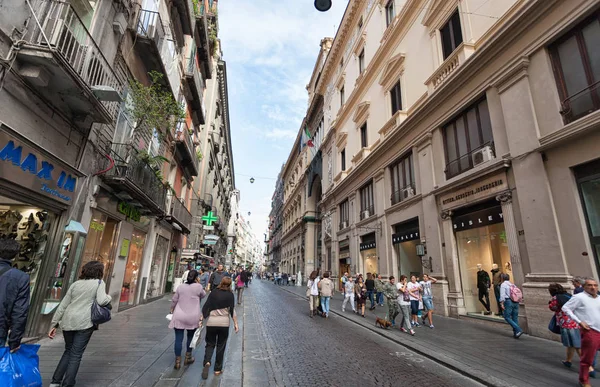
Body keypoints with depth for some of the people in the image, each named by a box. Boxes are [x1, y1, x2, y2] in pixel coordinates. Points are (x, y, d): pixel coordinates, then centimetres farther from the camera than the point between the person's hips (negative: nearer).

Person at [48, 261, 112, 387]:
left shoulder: (75, 284, 14)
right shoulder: (99, 283, -1)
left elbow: (62, 306, 12)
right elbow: (101, 301, -15)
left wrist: (54, 324, 16)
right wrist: (109, 298, 5)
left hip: (68, 322, 6)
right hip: (84, 323, -5)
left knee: (68, 352, 24)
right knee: (76, 355, 5)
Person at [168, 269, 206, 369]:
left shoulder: (181, 286, 2)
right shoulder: (198, 287, -9)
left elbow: (174, 299, 9)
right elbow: (203, 295, 8)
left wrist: (172, 309, 27)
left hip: (179, 317, 2)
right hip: (192, 317, -2)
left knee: (178, 338, 6)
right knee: (190, 337, 17)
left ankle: (177, 361, 10)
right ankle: (188, 358, 28)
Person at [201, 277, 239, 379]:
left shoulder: (213, 293, 1)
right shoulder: (230, 295, -4)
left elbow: (206, 307, -1)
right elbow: (232, 310, -5)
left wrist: (201, 319, 5)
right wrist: (235, 323, 0)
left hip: (211, 322, 1)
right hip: (224, 323, -1)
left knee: (210, 344, 16)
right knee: (221, 346, 14)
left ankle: (207, 362, -8)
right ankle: (218, 369, 21)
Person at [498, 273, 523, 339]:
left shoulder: (503, 284, -1)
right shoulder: (513, 284, 17)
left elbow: (502, 294, -11)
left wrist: (501, 303, -13)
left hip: (508, 301, -7)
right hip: (516, 302, 7)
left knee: (507, 317, -1)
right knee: (515, 318, 10)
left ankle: (518, 330, -12)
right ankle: (516, 333, 11)